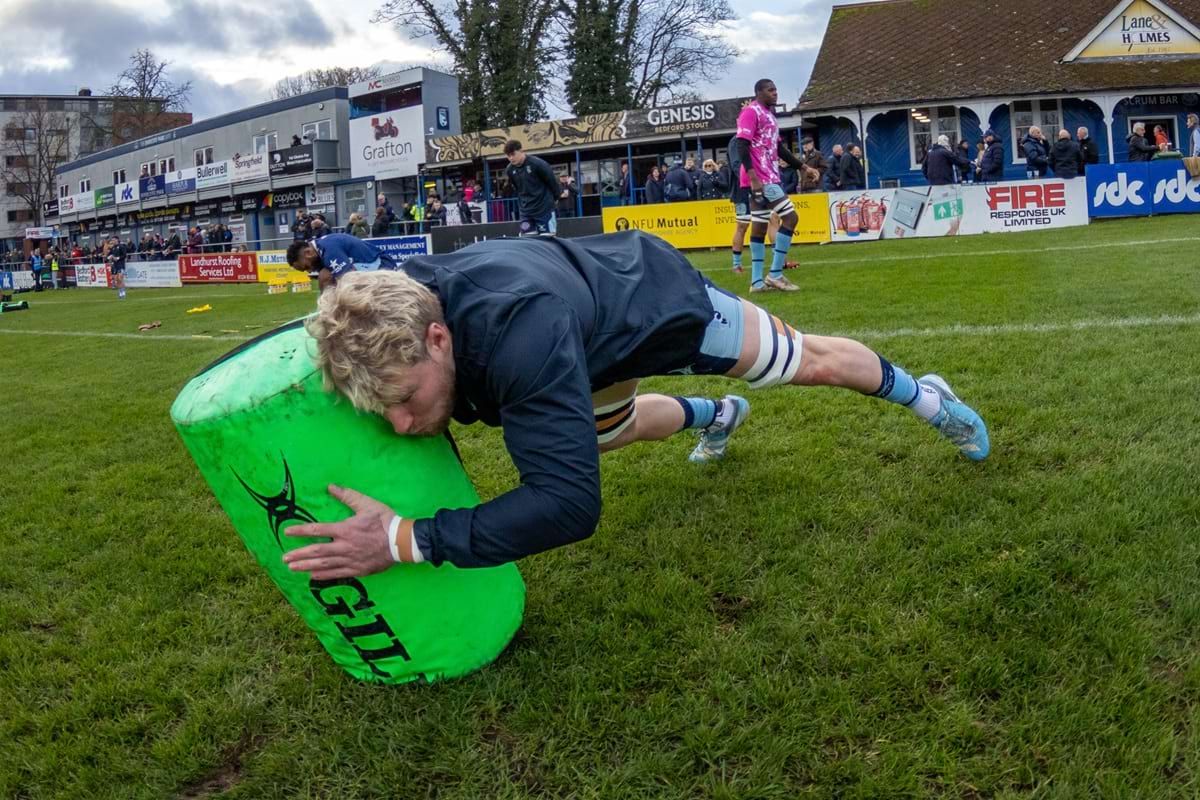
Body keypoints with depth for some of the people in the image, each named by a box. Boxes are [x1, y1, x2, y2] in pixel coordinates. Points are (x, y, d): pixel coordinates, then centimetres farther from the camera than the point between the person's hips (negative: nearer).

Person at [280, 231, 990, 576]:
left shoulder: (518, 329, -53)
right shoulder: (395, 312, -30)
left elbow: (569, 502, -56)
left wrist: (406, 539, -59)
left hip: (660, 294, -6)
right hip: (600, 341, 7)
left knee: (810, 361, 15)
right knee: (611, 432, 33)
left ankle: (921, 394, 46)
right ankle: (718, 417, 64)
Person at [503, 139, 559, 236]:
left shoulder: (537, 164, -17)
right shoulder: (510, 170, 0)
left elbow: (552, 181, -5)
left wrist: (555, 199, 9)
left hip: (544, 209, -5)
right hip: (525, 212, 5)